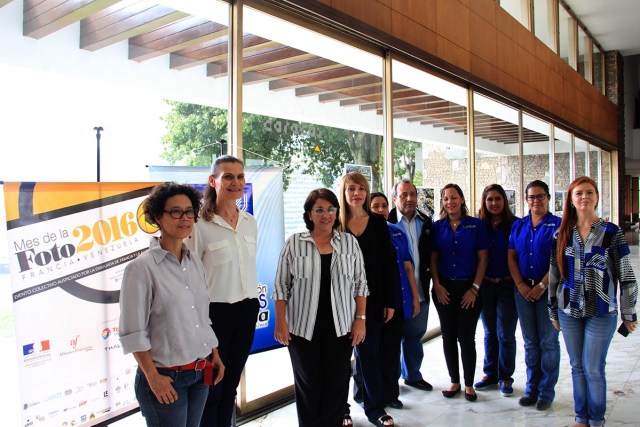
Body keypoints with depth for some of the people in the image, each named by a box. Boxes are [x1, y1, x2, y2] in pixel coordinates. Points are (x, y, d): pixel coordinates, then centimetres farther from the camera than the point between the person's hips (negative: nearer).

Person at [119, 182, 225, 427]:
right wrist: (152, 377, -14)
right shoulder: (141, 268, -13)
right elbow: (133, 332, -14)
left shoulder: (195, 263, 6)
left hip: (201, 373, 6)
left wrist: (215, 357, 12)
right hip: (166, 378, -6)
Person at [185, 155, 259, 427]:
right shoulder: (201, 225, -15)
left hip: (247, 310, 6)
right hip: (216, 311, -5)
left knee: (231, 384, 18)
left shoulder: (250, 222, 5)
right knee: (211, 387, 9)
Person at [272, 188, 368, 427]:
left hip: (341, 327, 1)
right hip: (303, 328, -1)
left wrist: (360, 319, -1)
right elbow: (281, 286, 0)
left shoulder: (349, 242, 3)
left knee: (337, 385, 9)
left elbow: (360, 284, 5)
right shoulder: (294, 243, -2)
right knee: (308, 385, 10)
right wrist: (280, 322, -5)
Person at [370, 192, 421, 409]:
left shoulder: (397, 233, 10)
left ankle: (390, 393, 25)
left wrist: (415, 297, 10)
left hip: (397, 301, 4)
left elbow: (408, 267, 12)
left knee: (392, 349, 11)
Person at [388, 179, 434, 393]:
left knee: (415, 335, 19)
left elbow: (430, 253, 15)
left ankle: (412, 375, 37)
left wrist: (428, 274, 7)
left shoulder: (426, 222, 7)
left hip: (420, 291, 5)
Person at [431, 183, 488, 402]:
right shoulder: (437, 226, 5)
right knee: (448, 336, 8)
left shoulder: (476, 225, -1)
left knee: (466, 337, 1)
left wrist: (475, 288, -7)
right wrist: (437, 285, -4)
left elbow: (482, 259, -1)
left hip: (468, 288, -2)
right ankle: (454, 382, 22)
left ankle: (469, 385, 17)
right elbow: (433, 258, 5)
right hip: (444, 288, 2)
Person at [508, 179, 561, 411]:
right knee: (530, 341, 12)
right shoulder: (518, 225, 9)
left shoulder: (558, 225, -3)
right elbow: (511, 257, 6)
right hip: (523, 290, 4)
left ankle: (546, 391, 15)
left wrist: (541, 286, -14)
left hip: (548, 290, -4)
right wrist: (521, 285, -5)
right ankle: (532, 388, 22)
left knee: (548, 342, 4)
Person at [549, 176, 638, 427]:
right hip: (569, 311, 3)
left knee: (593, 369, 2)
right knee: (577, 367, 12)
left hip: (601, 312, -3)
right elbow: (554, 274, 9)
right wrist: (553, 311, 12)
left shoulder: (611, 232, -5)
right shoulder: (562, 234, 4)